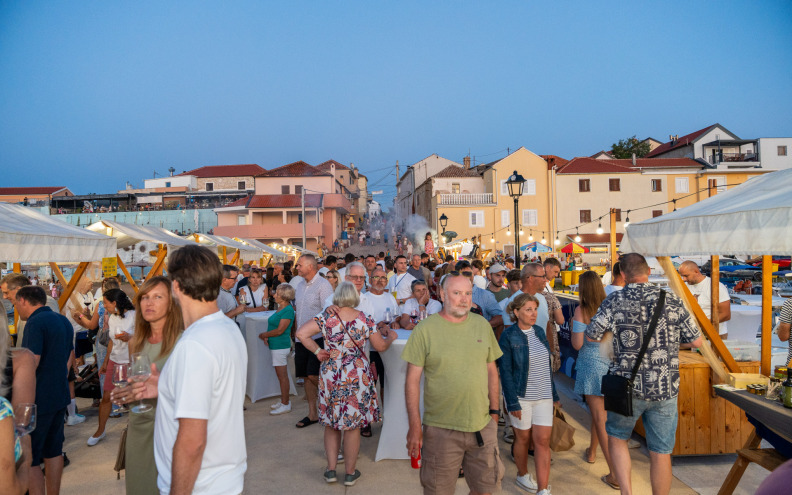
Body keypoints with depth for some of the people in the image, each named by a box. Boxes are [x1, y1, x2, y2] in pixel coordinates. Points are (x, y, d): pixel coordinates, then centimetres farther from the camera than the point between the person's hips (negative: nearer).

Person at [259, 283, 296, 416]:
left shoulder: (288, 310, -18)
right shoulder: (281, 308, 12)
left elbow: (280, 330, -20)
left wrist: (264, 335, -8)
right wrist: (266, 336, 1)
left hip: (281, 345, -9)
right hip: (276, 345, 9)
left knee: (282, 375, -3)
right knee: (281, 375, 16)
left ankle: (285, 404, 4)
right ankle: (284, 400, 26)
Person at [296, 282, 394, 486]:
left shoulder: (326, 317, -6)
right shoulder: (365, 319, -8)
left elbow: (301, 333, -12)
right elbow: (380, 346, 0)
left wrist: (317, 351, -2)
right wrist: (388, 336, 20)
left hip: (331, 376, 1)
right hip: (357, 377, -1)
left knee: (331, 423, 17)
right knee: (353, 425, 10)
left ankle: (331, 470, 22)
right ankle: (350, 473, 21)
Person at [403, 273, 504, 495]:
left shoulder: (483, 325, 4)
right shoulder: (425, 329, -9)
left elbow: (491, 370, 12)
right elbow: (412, 379, -8)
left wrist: (494, 410, 11)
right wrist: (415, 425, -10)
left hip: (483, 426, 4)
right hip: (440, 429, -3)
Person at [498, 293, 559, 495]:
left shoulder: (539, 331, 5)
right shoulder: (508, 336, -11)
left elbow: (547, 365, 12)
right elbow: (505, 371, -12)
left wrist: (553, 393, 12)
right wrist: (513, 402, -15)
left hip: (543, 396, 4)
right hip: (521, 396, -4)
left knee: (543, 440, 0)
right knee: (523, 438, 12)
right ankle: (522, 475, 35)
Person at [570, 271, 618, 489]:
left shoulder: (581, 310, -13)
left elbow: (577, 344, -13)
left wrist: (573, 325, 3)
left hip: (590, 363, -5)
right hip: (610, 364, 5)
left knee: (600, 417, 0)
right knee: (599, 411, 25)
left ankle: (615, 474, -2)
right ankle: (591, 452, 45)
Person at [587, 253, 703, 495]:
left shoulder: (615, 301, -8)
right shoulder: (671, 302, -4)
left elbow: (591, 335, -5)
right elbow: (696, 341, 2)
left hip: (628, 387, -1)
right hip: (665, 389, 1)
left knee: (616, 438, 20)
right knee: (661, 453, 13)